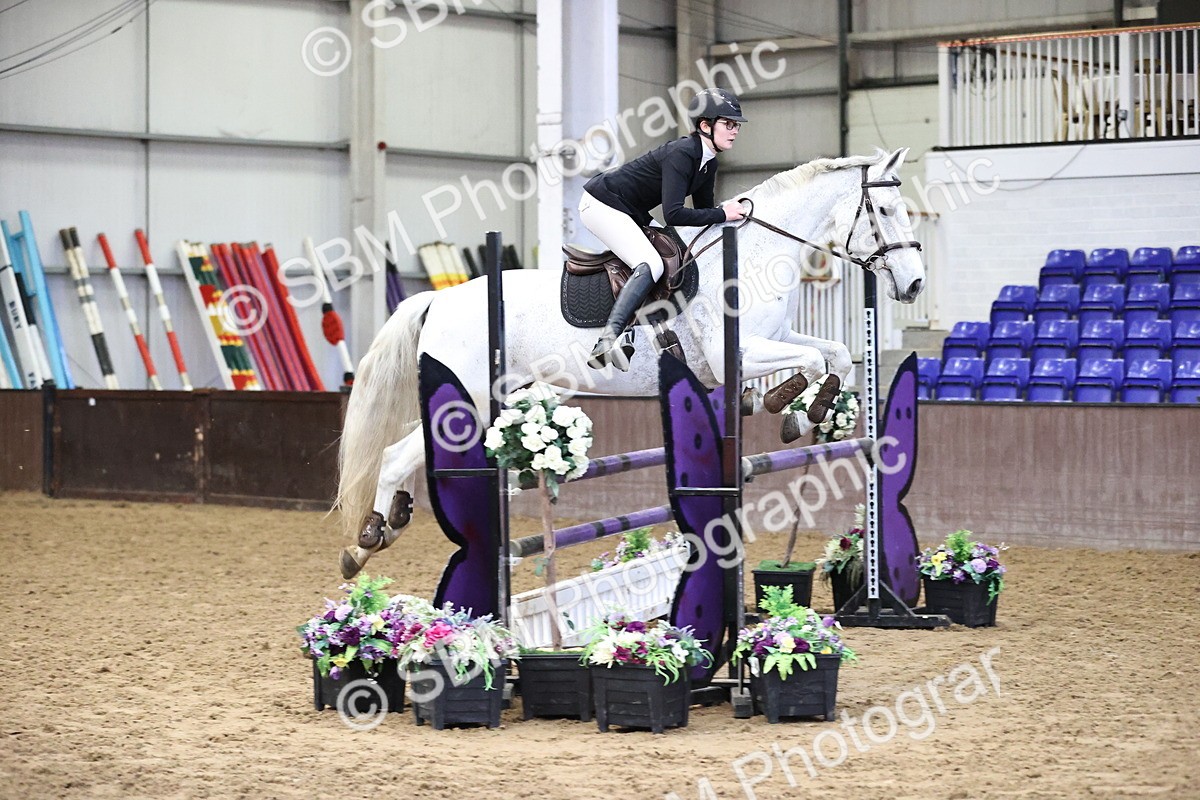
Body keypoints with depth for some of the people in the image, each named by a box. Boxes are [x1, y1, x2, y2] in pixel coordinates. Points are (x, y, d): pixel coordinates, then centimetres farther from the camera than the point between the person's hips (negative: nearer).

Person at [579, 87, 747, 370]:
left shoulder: (709, 163, 4)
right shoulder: (682, 154, -25)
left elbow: (703, 210, 16)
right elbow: (673, 214, -32)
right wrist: (722, 214, -25)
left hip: (631, 213, 11)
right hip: (602, 203, -11)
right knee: (651, 265, -26)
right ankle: (608, 338, -38)